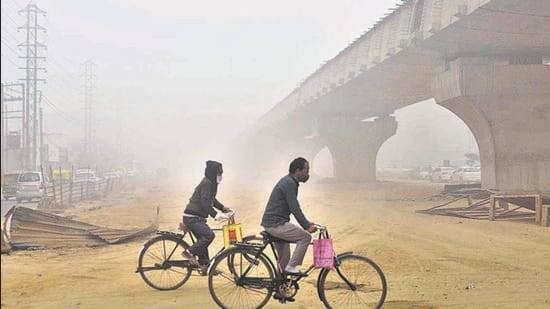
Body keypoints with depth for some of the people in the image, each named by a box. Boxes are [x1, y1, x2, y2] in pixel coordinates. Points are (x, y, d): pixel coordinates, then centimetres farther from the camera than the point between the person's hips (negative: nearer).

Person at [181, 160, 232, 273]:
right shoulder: (206, 183, -17)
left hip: (197, 217, 11)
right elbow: (205, 203, -25)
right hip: (192, 218, -11)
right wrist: (216, 215, -28)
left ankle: (205, 266, 19)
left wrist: (222, 208, 19)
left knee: (203, 239, 13)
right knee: (209, 235, -23)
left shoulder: (211, 183, 15)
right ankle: (189, 253, -13)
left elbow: (211, 199, 29)